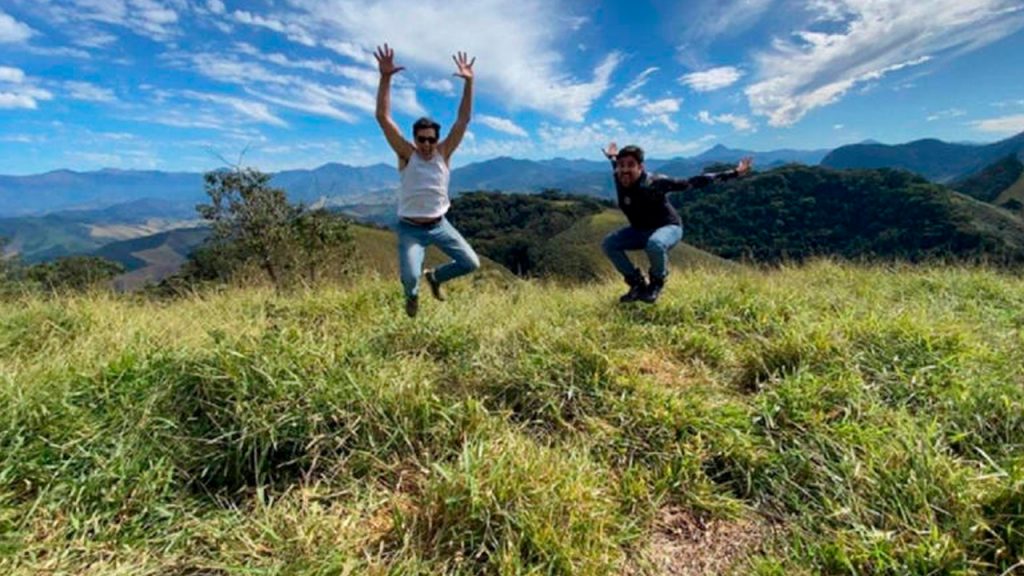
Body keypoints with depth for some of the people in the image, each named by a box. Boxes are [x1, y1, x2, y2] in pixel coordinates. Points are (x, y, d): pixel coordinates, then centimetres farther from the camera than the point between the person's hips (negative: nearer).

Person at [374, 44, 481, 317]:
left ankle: (435, 277, 31)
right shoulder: (407, 154, -9)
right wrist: (385, 78, -27)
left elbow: (463, 120, -8)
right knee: (410, 276, -20)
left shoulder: (443, 153, -3)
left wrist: (468, 82, -17)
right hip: (411, 228, -3)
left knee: (471, 264, 1)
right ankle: (412, 295, 21)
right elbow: (383, 117, -18)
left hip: (440, 225, 4)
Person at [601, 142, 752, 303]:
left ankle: (657, 283, -8)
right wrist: (613, 158, 30)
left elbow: (692, 183, -25)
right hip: (640, 230, 6)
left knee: (655, 245, -40)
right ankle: (638, 284, 1)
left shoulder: (655, 183, -29)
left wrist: (733, 173, -25)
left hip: (668, 228, -6)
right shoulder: (621, 181, -14)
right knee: (609, 244, -12)